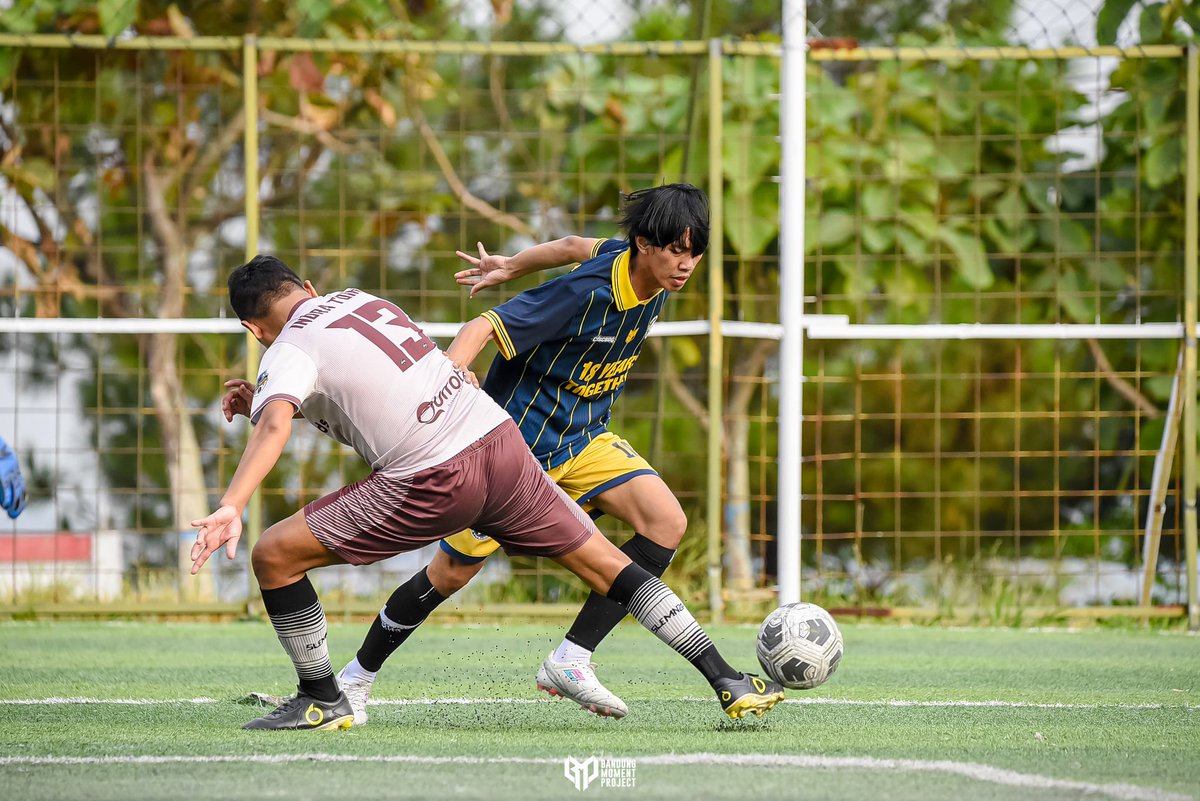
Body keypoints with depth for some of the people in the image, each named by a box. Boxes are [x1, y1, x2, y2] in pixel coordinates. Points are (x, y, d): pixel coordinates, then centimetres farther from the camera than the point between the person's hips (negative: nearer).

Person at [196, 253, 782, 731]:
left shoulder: (288, 352, -1)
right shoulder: (357, 300, 21)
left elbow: (275, 427, -23)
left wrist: (230, 506, -35)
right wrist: (261, 405, 32)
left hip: (434, 482, -7)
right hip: (500, 437, 7)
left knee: (273, 555, 3)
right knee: (605, 565, 15)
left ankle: (322, 701, 13)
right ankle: (727, 681, 11)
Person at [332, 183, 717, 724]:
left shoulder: (656, 277, -6)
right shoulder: (587, 294, -29)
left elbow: (578, 246, 13)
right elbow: (482, 329, -31)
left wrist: (509, 268, 24)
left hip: (583, 439, 7)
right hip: (516, 438, -7)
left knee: (666, 522, -17)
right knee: (452, 573, 3)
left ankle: (571, 660, -14)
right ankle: (357, 676, 26)